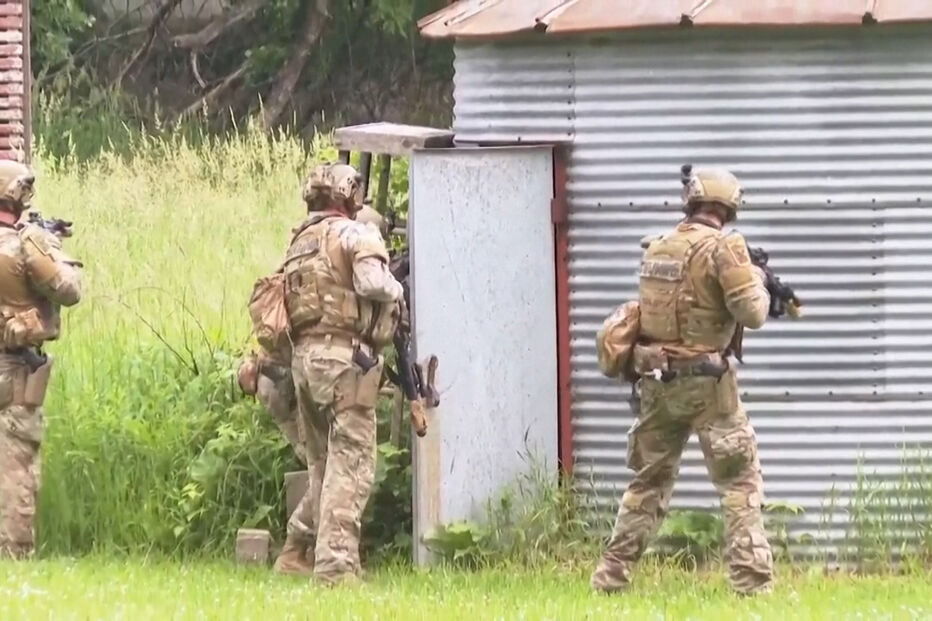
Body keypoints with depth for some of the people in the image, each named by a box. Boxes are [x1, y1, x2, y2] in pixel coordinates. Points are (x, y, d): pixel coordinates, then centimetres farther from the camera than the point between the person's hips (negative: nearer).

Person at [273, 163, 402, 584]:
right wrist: (395, 291, -3)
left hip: (304, 356, 8)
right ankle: (336, 563, -14)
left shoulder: (300, 241, 19)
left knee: (323, 462, 19)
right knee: (350, 463, -7)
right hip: (344, 355, -8)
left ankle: (297, 553, 23)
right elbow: (372, 281, -21)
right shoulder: (353, 235, -6)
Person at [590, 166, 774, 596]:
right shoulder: (721, 249, -11)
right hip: (706, 382, -6)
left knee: (648, 481, 16)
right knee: (741, 481, 0)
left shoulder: (656, 250, 8)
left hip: (656, 382, 6)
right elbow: (752, 314, -13)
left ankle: (612, 574, 16)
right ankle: (752, 578, -7)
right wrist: (757, 281, 7)